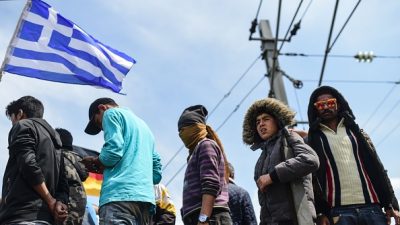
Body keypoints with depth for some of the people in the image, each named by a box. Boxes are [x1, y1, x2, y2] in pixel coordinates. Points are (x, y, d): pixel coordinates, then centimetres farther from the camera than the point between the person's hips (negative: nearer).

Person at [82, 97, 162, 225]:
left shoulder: (112, 113, 10)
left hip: (120, 195, -8)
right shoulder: (143, 125, 33)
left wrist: (94, 162, 11)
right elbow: (156, 174, 27)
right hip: (146, 197, 8)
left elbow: (113, 151, -10)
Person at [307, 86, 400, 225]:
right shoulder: (313, 139, 11)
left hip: (371, 207, 3)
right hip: (339, 211, -2)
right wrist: (320, 212, -9)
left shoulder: (355, 132, 20)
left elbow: (376, 168, 15)